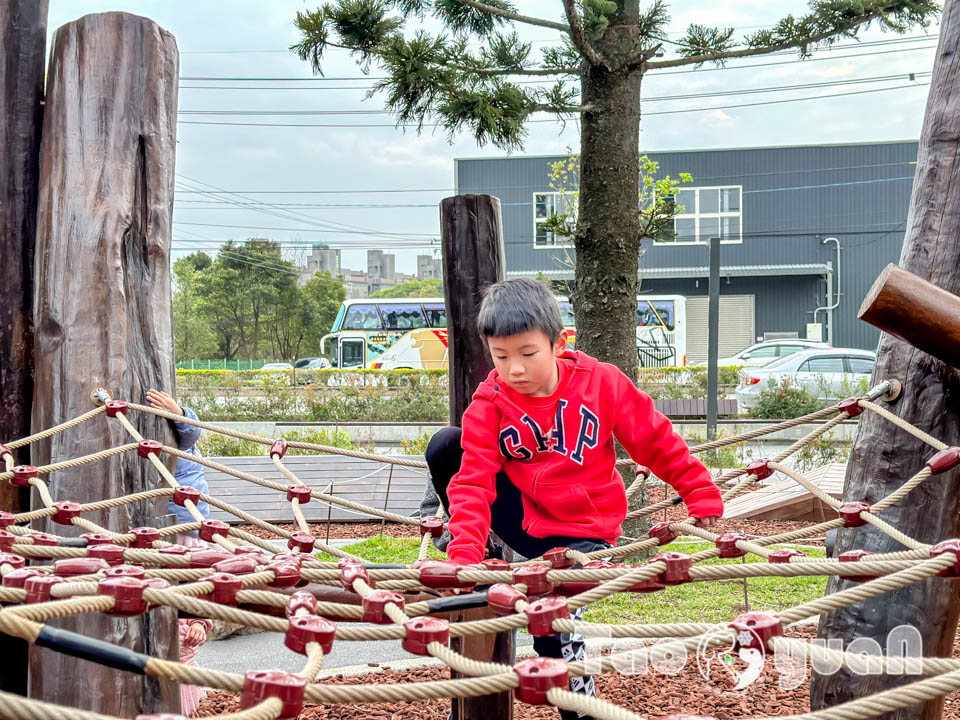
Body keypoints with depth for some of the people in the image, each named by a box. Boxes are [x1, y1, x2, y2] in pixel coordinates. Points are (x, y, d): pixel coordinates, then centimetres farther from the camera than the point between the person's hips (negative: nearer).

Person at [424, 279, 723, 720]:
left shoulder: (600, 382, -15)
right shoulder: (490, 402, -13)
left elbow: (655, 441, -5)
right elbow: (474, 480, -21)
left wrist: (701, 494, -2)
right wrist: (464, 554, -35)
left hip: (580, 531, -2)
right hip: (522, 516, 2)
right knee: (444, 447, -15)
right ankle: (457, 535, 10)